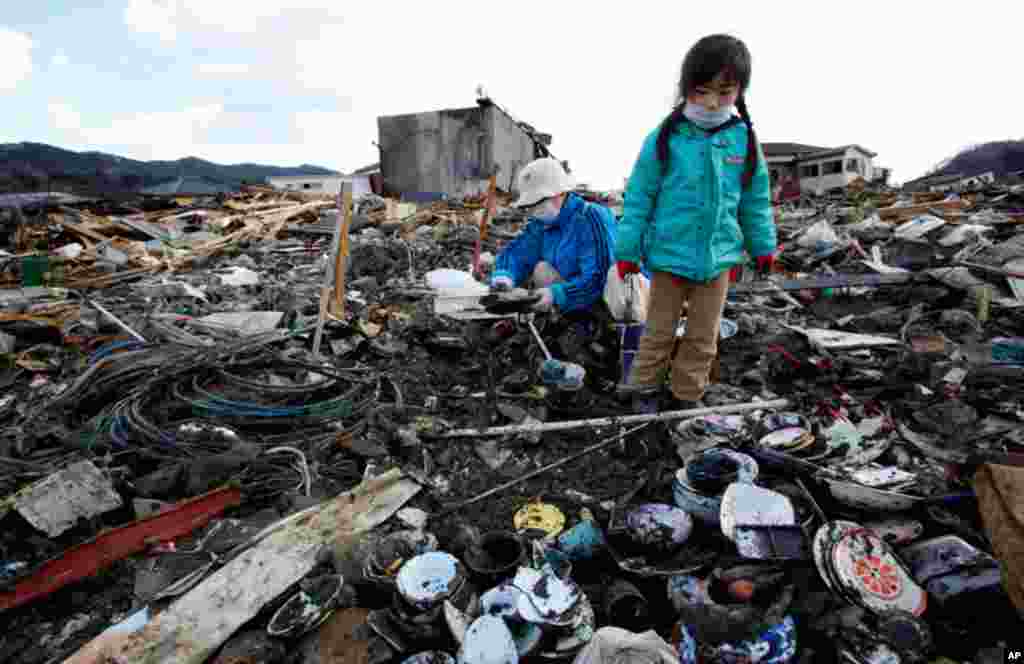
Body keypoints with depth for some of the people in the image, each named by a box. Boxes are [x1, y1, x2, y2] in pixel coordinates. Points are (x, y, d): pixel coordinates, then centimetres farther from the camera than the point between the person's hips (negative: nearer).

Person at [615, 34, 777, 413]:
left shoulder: (744, 139, -1)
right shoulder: (664, 138, -10)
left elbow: (755, 201, 9)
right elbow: (639, 197, -6)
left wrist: (763, 245, 14)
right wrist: (628, 248, -6)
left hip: (718, 255, 3)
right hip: (669, 254, -3)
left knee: (704, 335, 11)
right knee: (660, 329, 10)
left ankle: (687, 397, 26)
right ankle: (644, 389, 28)